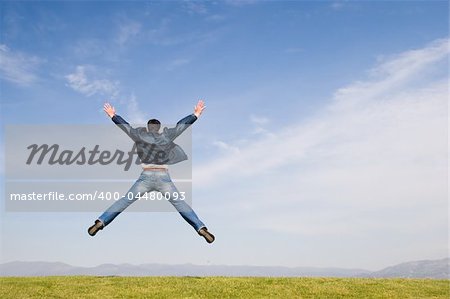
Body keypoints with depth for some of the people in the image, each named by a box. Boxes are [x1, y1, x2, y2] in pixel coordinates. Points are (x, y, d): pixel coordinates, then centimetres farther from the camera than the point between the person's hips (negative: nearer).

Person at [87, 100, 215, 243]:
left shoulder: (140, 136, 9)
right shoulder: (167, 136, 8)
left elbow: (124, 125, 17)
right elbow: (182, 124, 15)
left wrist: (112, 115, 30)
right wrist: (196, 114, 25)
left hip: (146, 177, 0)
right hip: (164, 178, 0)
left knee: (124, 201, 5)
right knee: (180, 203, 5)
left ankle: (100, 222, -1)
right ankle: (201, 228, -4)